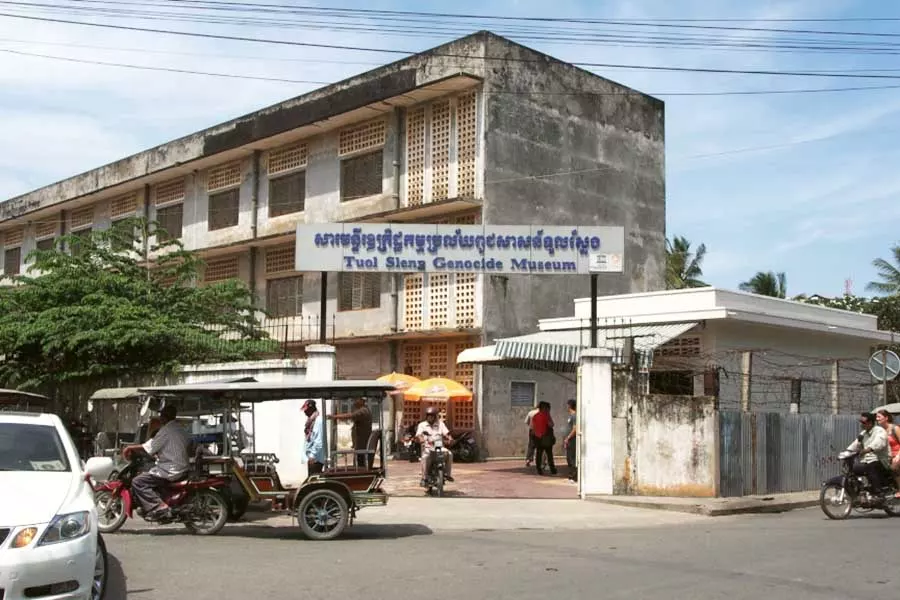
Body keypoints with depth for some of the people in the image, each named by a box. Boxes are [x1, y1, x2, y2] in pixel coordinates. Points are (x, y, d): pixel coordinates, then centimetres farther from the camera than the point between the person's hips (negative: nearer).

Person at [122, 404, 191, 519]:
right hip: (183, 468, 10)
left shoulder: (166, 430, -11)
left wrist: (130, 447, -6)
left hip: (171, 470, -10)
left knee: (137, 482, -11)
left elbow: (149, 447, -16)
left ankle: (158, 506, -21)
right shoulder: (181, 430, 16)